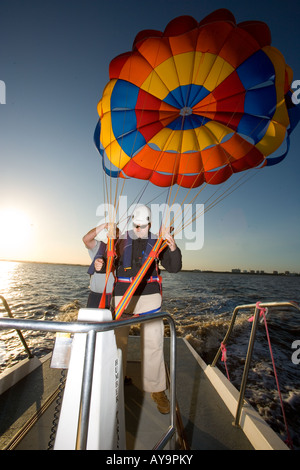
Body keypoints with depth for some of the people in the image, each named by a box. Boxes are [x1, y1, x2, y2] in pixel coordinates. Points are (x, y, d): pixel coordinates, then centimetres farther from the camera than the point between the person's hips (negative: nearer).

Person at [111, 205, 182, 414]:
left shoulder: (157, 242, 4)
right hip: (122, 295, 1)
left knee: (153, 342, 1)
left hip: (149, 295, 0)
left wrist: (173, 249, -18)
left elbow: (174, 267, -1)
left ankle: (157, 389, 23)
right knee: (117, 340, 10)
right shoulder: (120, 240, 4)